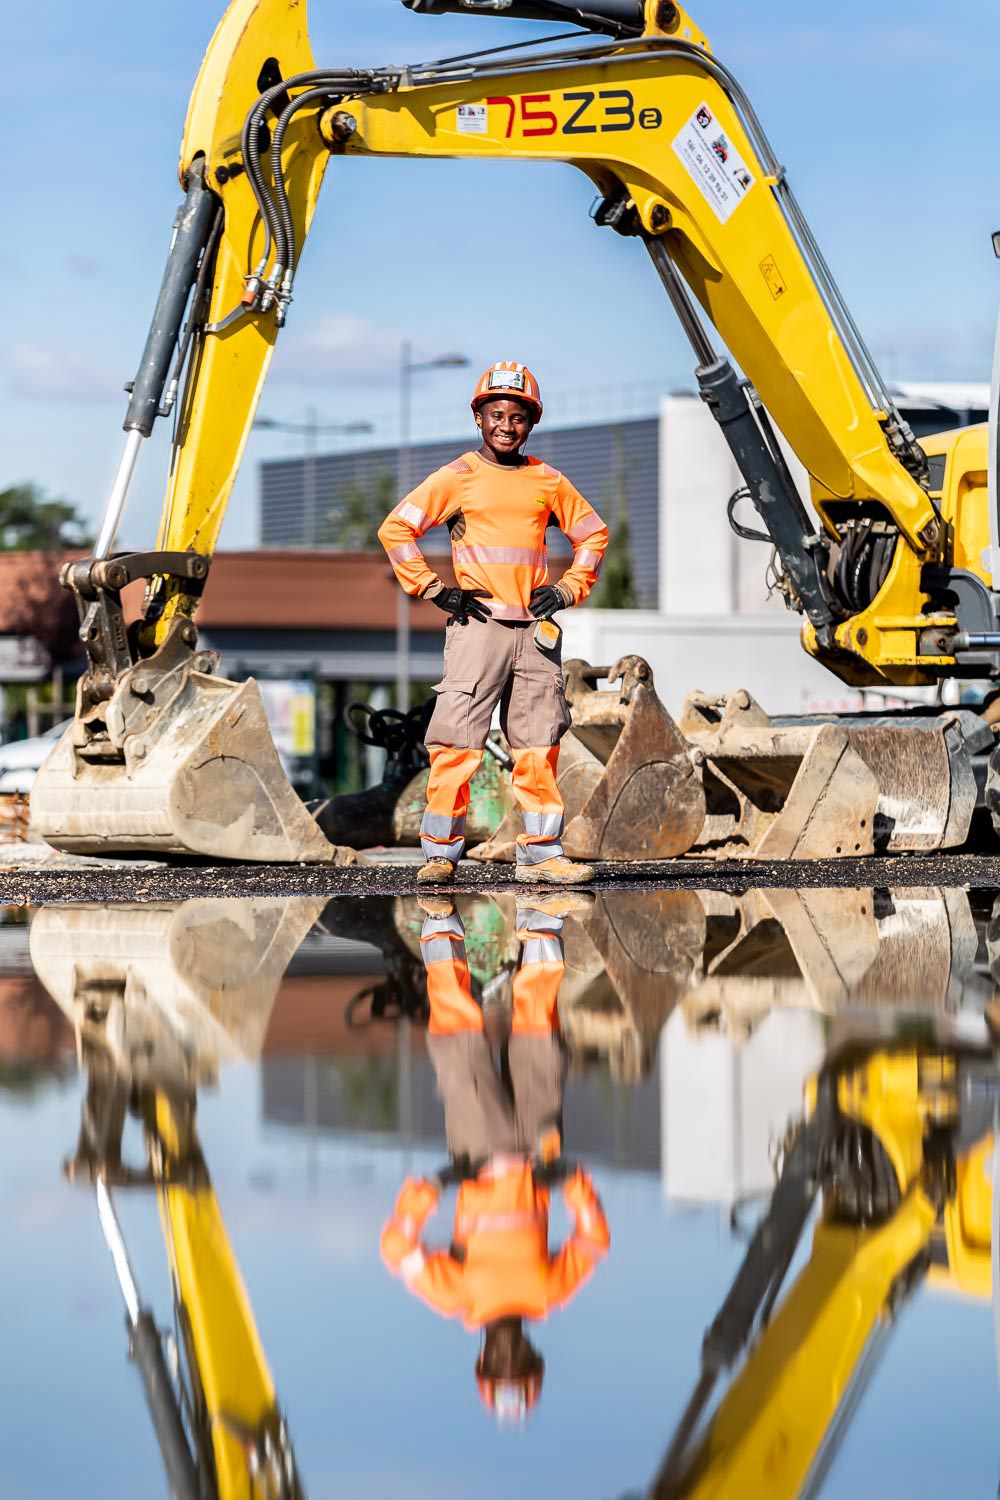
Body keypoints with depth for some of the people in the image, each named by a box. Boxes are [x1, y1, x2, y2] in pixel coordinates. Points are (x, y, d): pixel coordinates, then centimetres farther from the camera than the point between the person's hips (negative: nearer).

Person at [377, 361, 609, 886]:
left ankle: (541, 854, 8)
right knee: (457, 743, -8)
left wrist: (568, 589, 11)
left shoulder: (548, 481, 12)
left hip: (535, 630, 4)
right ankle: (440, 853, -3)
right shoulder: (457, 477, 2)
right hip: (477, 624, -4)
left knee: (539, 745, 3)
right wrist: (436, 590, -5)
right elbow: (395, 529, -1)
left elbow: (593, 534, 25)